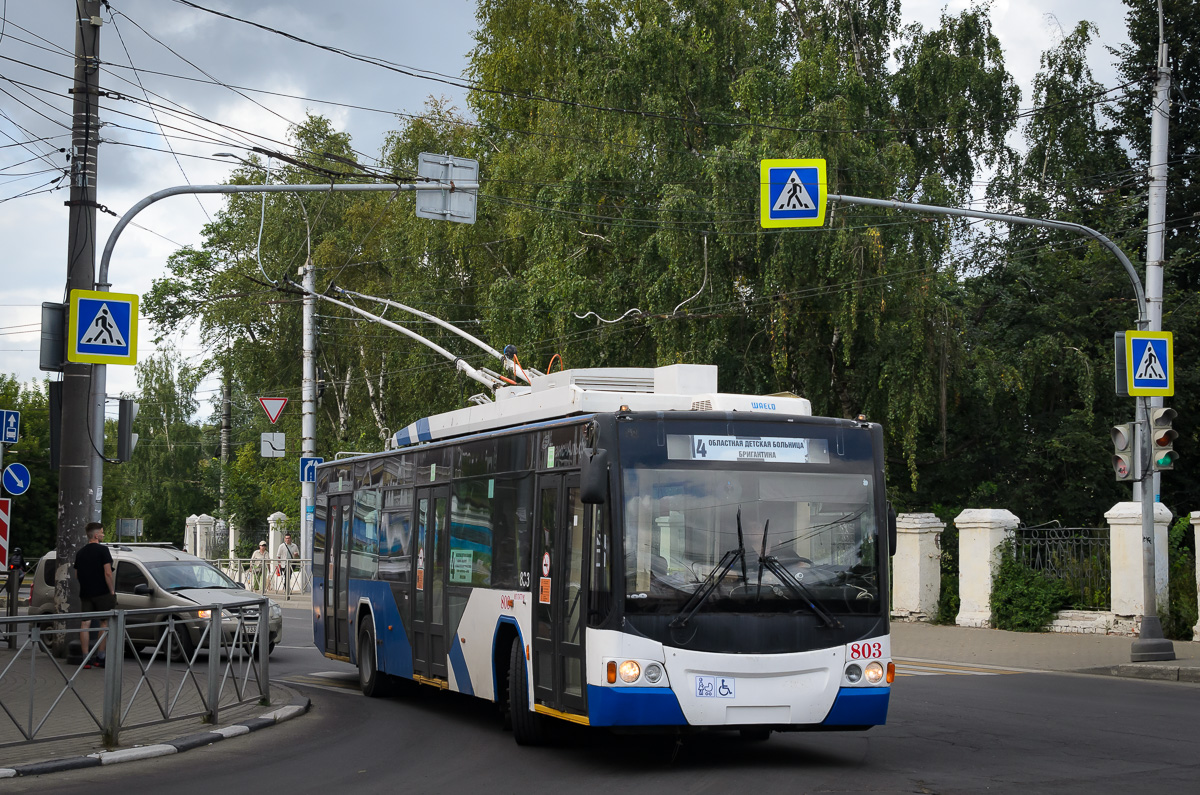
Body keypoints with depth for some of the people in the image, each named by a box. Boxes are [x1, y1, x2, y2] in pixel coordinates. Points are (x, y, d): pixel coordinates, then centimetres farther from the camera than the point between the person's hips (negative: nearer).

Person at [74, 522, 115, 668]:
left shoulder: (80, 553, 11)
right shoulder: (102, 550, -9)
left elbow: (76, 575, 16)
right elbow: (108, 573, -15)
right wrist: (112, 591, -7)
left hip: (85, 593, 5)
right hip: (101, 592, -5)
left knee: (85, 624, 3)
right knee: (104, 623, 5)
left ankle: (86, 659, 1)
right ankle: (100, 658, 5)